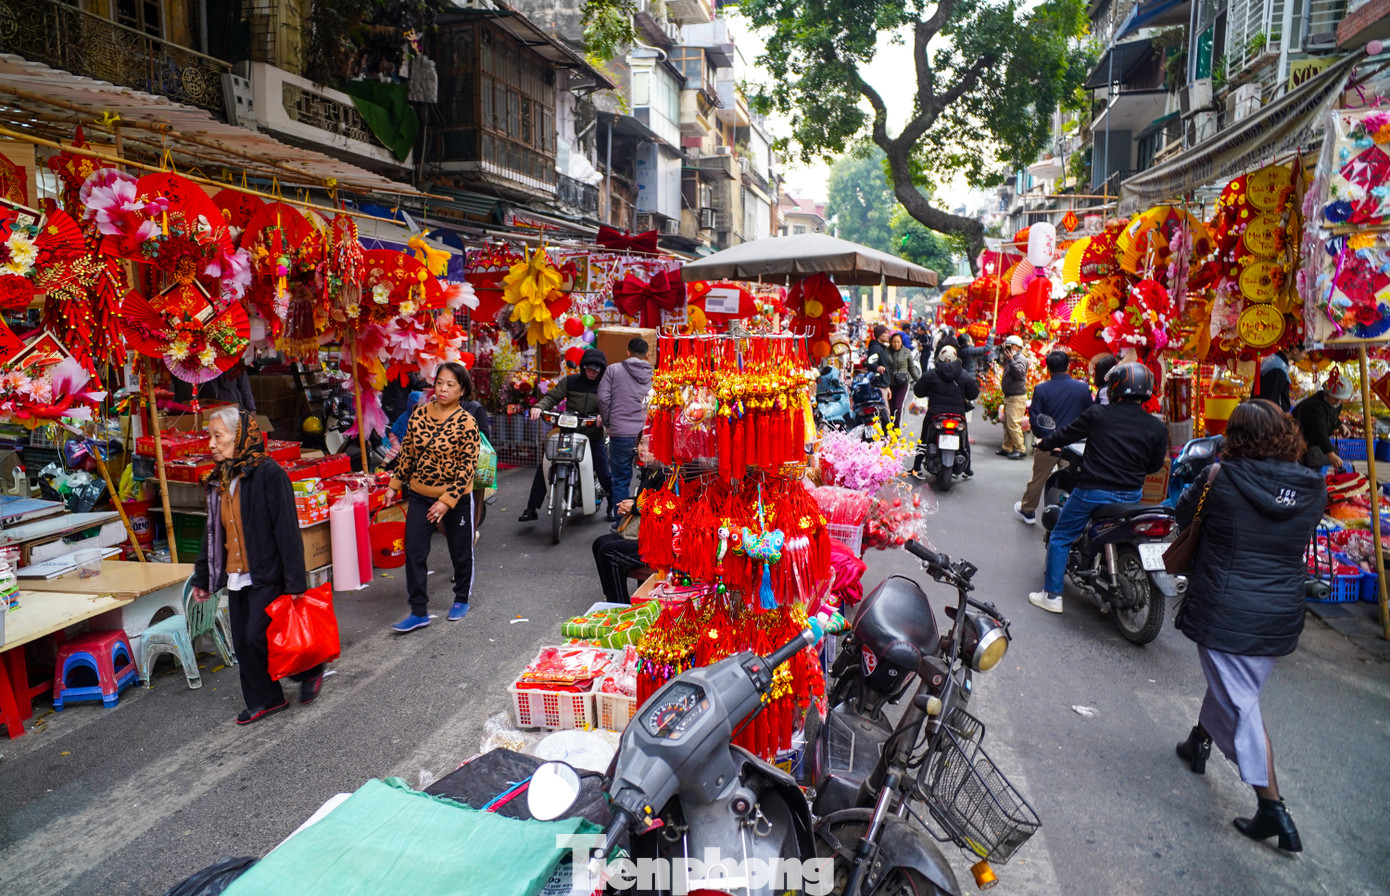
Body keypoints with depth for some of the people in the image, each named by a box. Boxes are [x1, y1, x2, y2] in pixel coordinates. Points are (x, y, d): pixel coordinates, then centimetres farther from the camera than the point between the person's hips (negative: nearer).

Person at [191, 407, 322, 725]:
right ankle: (264, 700, 26)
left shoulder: (268, 473, -14)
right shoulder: (219, 479, 11)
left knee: (258, 637, -9)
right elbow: (213, 532, 20)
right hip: (236, 576, 8)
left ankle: (310, 671, 14)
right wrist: (202, 577, 22)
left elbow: (287, 529, -17)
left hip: (267, 574, -8)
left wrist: (295, 580, -19)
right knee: (242, 642, 11)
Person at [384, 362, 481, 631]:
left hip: (456, 498, -4)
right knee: (414, 551, 1)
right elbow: (408, 452, 10)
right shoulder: (419, 413, -1)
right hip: (419, 495, 4)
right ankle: (419, 611, 12)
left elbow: (468, 467, -17)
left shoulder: (466, 422, -16)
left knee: (460, 552, 12)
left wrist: (447, 501, -22)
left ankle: (462, 599, 36)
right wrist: (394, 485, 10)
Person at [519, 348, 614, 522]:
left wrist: (603, 416, -29)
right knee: (544, 468, -5)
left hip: (593, 436, -1)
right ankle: (531, 509, 5)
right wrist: (539, 407, -21)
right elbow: (552, 396, -1)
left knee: (604, 474, -1)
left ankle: (613, 507, 26)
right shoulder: (570, 381, 4)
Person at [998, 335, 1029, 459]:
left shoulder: (1021, 358, -11)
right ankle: (1007, 448, 20)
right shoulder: (1013, 358, 20)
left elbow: (1020, 373, -26)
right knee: (1007, 424, 13)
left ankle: (1020, 449, -12)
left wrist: (1010, 360, -30)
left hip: (1017, 397, -10)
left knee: (1013, 424, -16)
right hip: (1010, 396, 10)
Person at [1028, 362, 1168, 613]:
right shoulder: (1157, 427, -1)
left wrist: (1044, 444, 21)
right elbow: (1156, 465, 9)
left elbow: (1067, 434, 2)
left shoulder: (1098, 414, -9)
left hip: (1092, 490, -3)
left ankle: (1052, 594, 10)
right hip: (1130, 495, 4)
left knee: (1060, 537, 10)